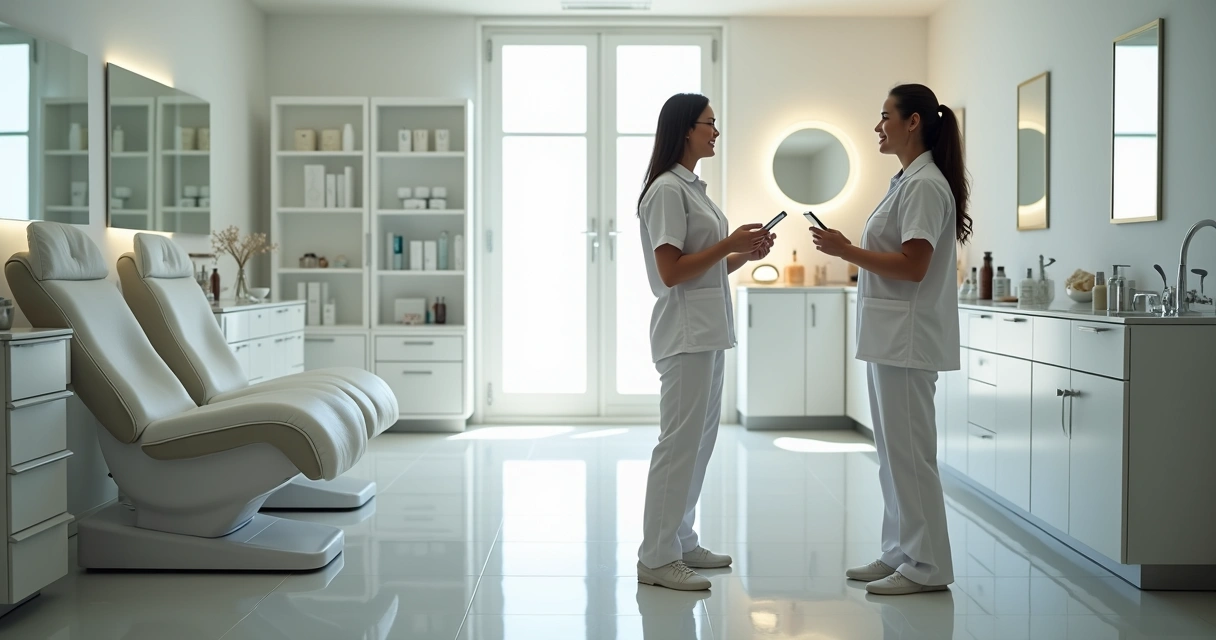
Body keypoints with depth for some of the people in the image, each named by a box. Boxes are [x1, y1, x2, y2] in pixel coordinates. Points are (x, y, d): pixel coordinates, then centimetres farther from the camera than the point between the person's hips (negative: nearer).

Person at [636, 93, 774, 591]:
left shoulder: (692, 187, 18)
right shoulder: (667, 189, -12)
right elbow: (671, 271, -17)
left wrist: (745, 254, 4)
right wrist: (730, 244, -15)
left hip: (707, 331, 10)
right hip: (685, 332, -10)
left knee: (700, 439, 13)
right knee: (680, 442, -7)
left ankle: (681, 542, 22)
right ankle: (656, 559, 1)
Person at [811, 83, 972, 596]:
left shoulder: (925, 185, -13)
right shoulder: (908, 181, 17)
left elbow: (913, 266, -21)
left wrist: (848, 251, -18)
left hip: (907, 340, -10)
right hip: (889, 338, 10)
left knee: (909, 452, -4)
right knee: (893, 451, 14)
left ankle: (927, 567, 5)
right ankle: (899, 553, 23)